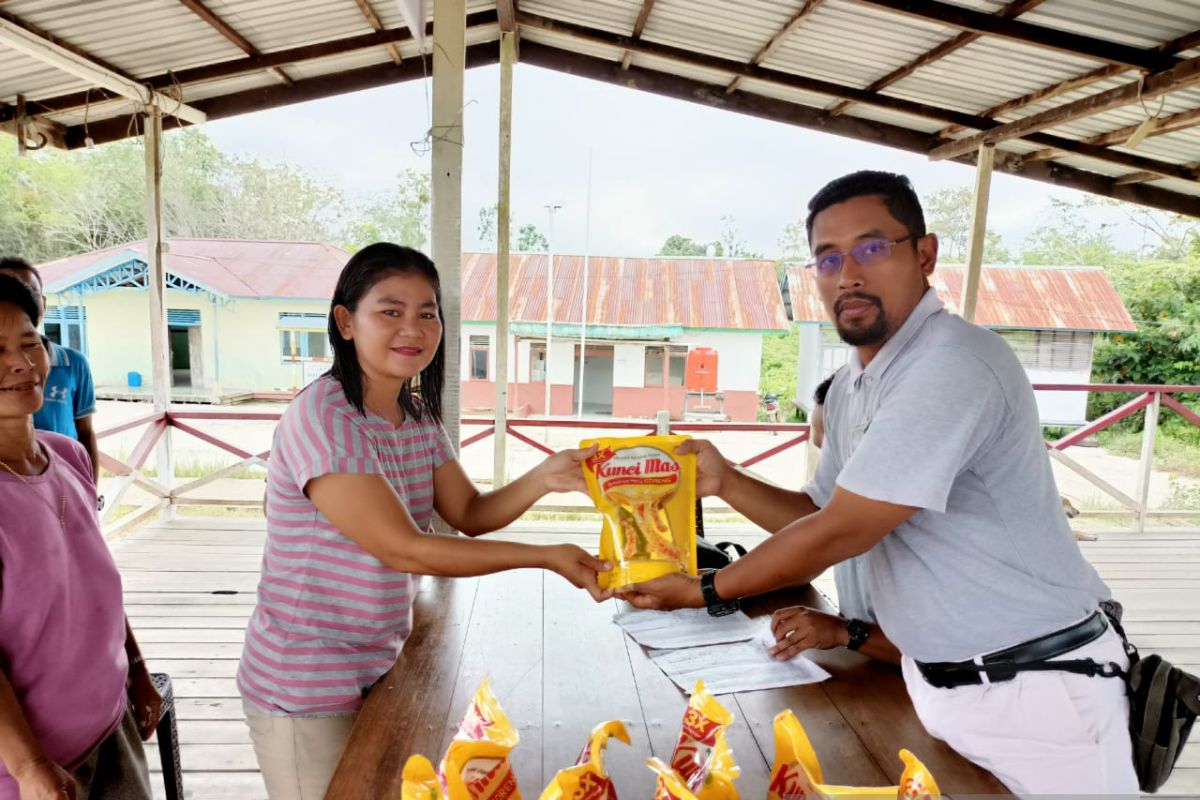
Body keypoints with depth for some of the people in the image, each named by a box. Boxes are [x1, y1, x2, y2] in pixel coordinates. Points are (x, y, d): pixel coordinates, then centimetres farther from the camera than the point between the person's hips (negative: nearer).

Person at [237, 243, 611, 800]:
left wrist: (543, 478, -17)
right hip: (307, 690, -7)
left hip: (382, 669, 7)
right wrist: (547, 557, -23)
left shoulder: (417, 415, 2)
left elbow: (471, 515, 2)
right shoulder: (322, 416, -24)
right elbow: (404, 550, -26)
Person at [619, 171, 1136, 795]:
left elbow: (838, 535, -26)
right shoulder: (850, 387, 3)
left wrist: (703, 592, -15)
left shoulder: (952, 365, -27)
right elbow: (820, 514, 10)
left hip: (1035, 688, -7)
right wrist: (726, 482, -6)